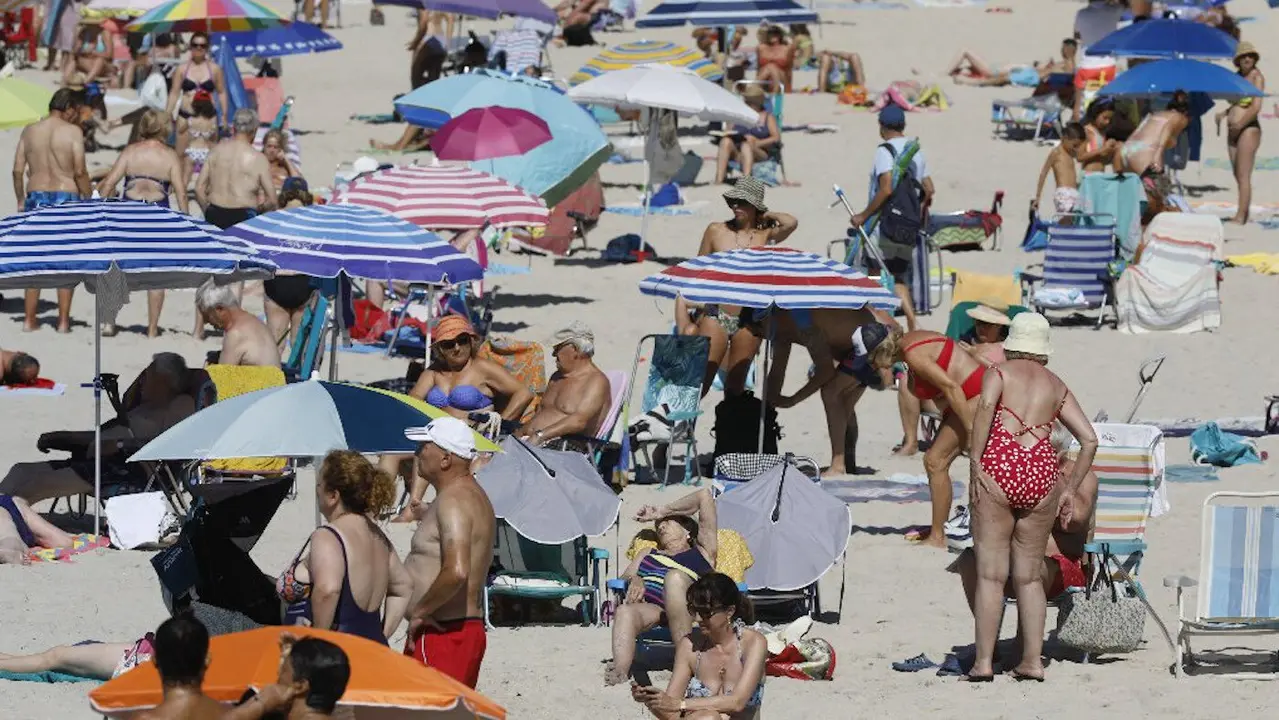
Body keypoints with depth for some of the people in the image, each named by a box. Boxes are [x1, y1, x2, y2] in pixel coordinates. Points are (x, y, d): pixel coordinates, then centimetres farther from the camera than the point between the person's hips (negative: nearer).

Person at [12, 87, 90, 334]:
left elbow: (18, 170, 5)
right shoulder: (72, 131, -7)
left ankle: (29, 319, 10)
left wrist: (21, 200, 14)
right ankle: (63, 320, 3)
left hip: (36, 196, 4)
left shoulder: (29, 131, 5)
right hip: (65, 196, -4)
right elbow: (80, 171, -12)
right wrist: (89, 198, 0)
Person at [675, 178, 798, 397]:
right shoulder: (716, 231, 6)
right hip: (716, 315, -1)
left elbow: (791, 223, -14)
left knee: (736, 385, 7)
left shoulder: (764, 236, 6)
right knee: (701, 382, -9)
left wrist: (765, 217, 5)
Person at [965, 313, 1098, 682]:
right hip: (1041, 474, 3)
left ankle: (984, 662, -3)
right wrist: (1070, 490, 16)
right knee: (1029, 575, 13)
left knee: (990, 573, 0)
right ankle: (1032, 661, 10)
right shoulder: (1057, 387, 19)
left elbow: (986, 406, -14)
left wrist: (974, 463, -14)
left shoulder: (999, 374, 9)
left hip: (998, 471, -3)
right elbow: (1089, 439, 12)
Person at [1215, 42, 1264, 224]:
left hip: (1248, 129, -8)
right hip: (1233, 131, 8)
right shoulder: (1237, 77, 15)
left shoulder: (1257, 77, -8)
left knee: (1243, 175, -11)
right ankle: (1244, 214, 13)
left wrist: (1239, 125, -17)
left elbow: (1256, 107, -16)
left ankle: (1241, 216, -13)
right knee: (1238, 175, 8)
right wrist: (1223, 114, 6)